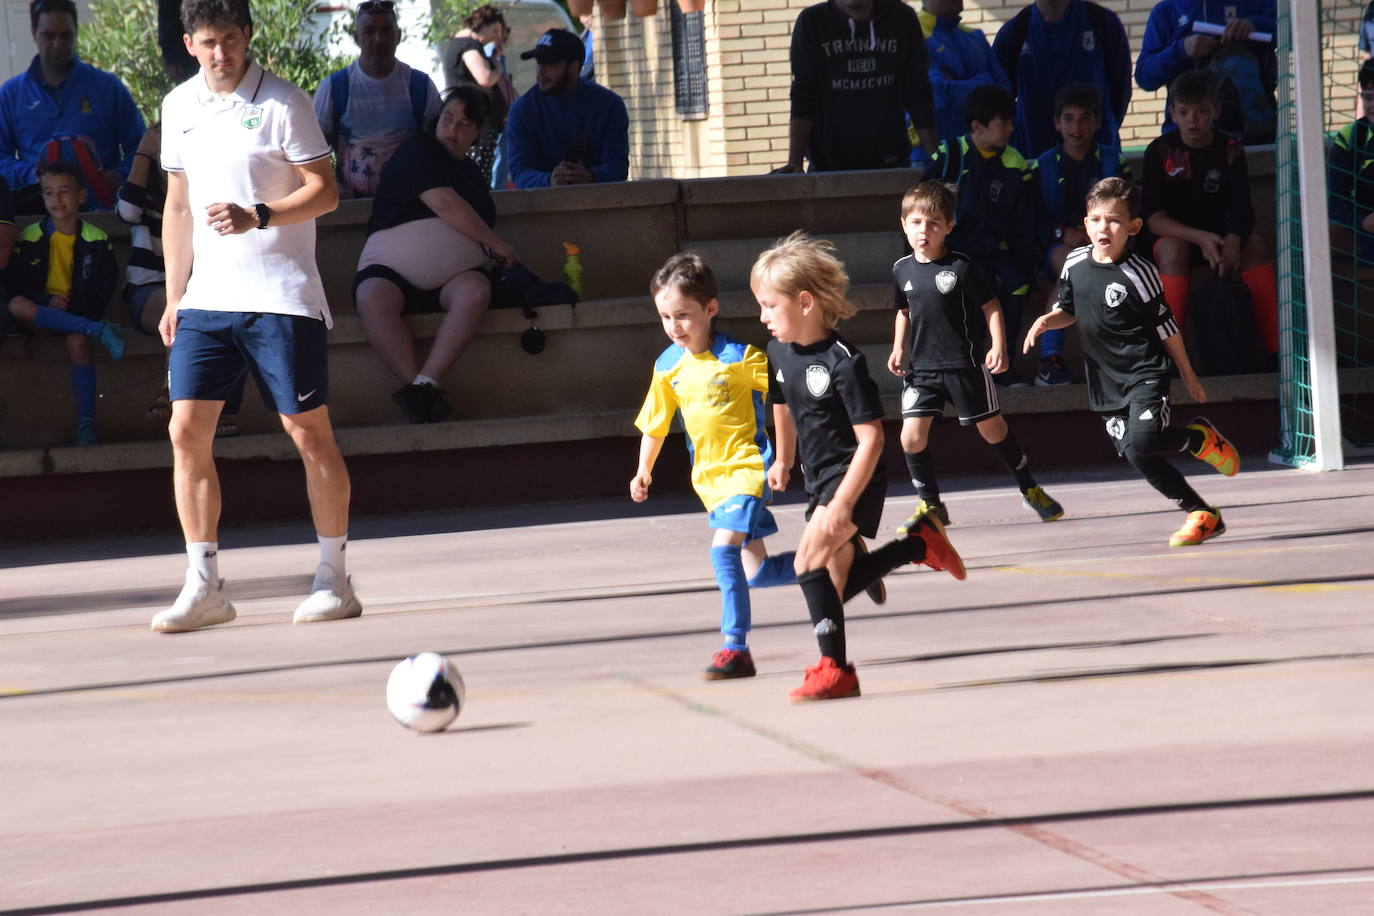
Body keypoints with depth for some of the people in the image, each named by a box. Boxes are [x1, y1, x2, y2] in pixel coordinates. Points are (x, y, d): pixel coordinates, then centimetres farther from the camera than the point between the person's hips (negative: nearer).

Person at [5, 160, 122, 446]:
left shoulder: (96, 240, 4)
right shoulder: (30, 238, 6)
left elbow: (103, 291, 0)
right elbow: (17, 287, 0)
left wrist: (73, 305, -16)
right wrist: (48, 302, -16)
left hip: (79, 314, -1)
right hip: (41, 311, 1)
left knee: (78, 340, -36)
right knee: (16, 305, -33)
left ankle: (86, 422, -35)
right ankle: (98, 330, -35)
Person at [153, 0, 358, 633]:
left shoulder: (282, 103, -5)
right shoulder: (179, 107, 11)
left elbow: (324, 191, -6)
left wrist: (257, 217, -22)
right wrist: (174, 297, 15)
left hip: (282, 294, -5)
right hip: (207, 297, 5)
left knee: (307, 429, -3)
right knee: (187, 430, -4)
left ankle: (334, 581, 6)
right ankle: (204, 588, 0)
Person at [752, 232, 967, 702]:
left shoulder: (842, 362, -23)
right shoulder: (780, 352, 1)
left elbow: (870, 438, -24)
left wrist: (843, 503, -29)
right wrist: (783, 459, 33)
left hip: (856, 480, -9)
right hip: (820, 480, 9)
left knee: (809, 559, -24)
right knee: (833, 585, 13)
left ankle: (835, 668, -19)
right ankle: (920, 543, 31)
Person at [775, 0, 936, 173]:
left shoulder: (902, 18, -1)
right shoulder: (812, 22, -6)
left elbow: (918, 94, 0)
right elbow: (803, 96, -10)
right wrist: (795, 162, -19)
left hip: (891, 165, 1)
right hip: (828, 165, -1)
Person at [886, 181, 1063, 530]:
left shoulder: (961, 267, -10)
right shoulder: (902, 270, 4)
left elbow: (990, 307, -4)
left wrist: (998, 346, -13)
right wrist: (898, 348, 9)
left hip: (965, 364, -4)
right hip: (921, 367, 4)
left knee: (992, 428, 7)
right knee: (912, 435, -8)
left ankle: (1030, 490, 25)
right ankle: (930, 504, 8)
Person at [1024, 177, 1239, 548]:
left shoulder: (1137, 273, -13)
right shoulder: (1075, 264, 3)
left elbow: (1166, 326, -5)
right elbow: (1068, 310, 21)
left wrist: (1188, 376, 3)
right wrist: (1046, 320, -2)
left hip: (1145, 373, -6)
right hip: (1107, 381, 6)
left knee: (1142, 441, -26)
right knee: (1136, 457, 1)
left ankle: (1200, 437, 5)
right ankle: (1203, 514, 11)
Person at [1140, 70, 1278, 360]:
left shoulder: (1230, 149, 0)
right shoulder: (1160, 151, -8)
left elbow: (1242, 211, -9)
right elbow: (1154, 219, -16)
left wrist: (1232, 240, -33)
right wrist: (1200, 238, -31)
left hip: (1218, 235, 2)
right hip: (1174, 236, -2)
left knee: (1254, 243, -26)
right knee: (1173, 247, -35)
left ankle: (1274, 345, -27)